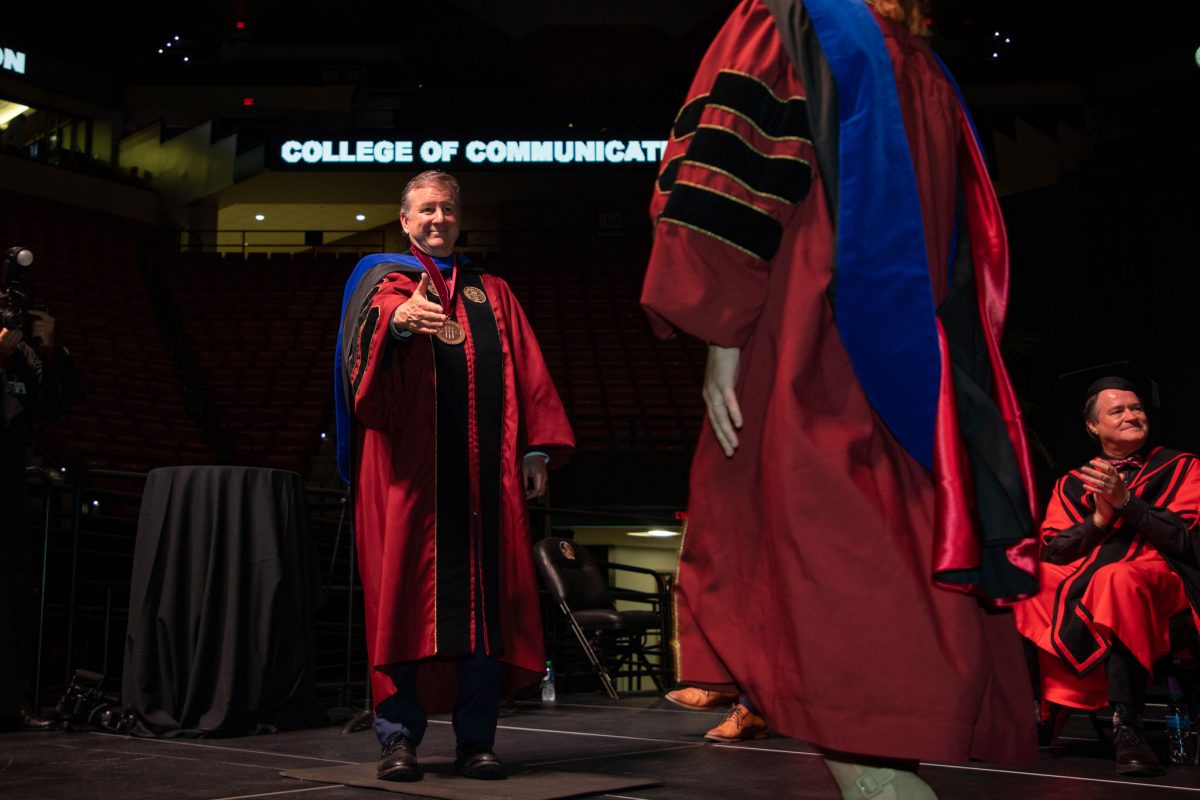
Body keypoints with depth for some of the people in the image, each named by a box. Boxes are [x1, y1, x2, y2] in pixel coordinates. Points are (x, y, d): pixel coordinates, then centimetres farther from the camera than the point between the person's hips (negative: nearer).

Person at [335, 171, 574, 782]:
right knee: (408, 593, -4)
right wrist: (398, 320, -36)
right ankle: (399, 736, 2)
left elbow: (526, 372, 15)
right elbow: (368, 333, -12)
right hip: (410, 467, -3)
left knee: (484, 599, 1)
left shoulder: (492, 293, 23)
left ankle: (477, 738, 6)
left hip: (484, 470, 3)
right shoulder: (384, 281, 12)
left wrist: (535, 448, 2)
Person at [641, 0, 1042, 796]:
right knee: (908, 601, 7)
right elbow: (972, 258, 20)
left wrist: (722, 341, -12)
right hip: (920, 376, 6)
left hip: (809, 366, -6)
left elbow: (735, 182, -9)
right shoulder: (927, 71, 22)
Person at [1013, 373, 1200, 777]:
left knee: (1115, 579, -39)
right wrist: (1099, 518, -6)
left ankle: (1127, 728, -41)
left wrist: (1125, 502, -11)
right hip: (1078, 584, 4)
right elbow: (1051, 552, 9)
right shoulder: (1071, 484, 21)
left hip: (1158, 579, -4)